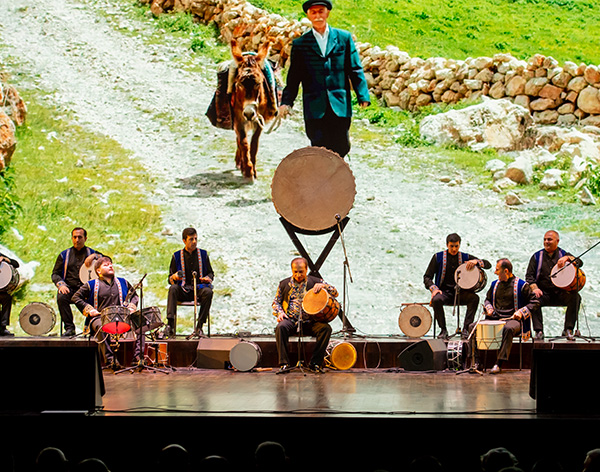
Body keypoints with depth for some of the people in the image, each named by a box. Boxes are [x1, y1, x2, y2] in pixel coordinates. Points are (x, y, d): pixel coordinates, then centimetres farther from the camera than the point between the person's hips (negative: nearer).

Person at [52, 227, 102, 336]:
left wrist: (94, 256, -13)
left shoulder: (91, 253, 17)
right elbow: (55, 274, 14)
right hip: (70, 288, 1)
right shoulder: (64, 255, 19)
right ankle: (69, 327, -27)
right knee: (61, 298, -33)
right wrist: (61, 285, -8)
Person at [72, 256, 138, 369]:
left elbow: (134, 295, 35)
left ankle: (137, 356, -31)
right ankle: (109, 358, -44)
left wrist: (131, 307, 14)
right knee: (102, 328, -40)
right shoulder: (92, 285, 12)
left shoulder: (122, 282, 23)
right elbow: (76, 297, 13)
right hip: (99, 317, -3)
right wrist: (89, 309, 0)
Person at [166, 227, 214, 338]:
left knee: (208, 291, -34)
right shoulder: (177, 256, 9)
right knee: (173, 288, -33)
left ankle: (199, 327, -29)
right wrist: (174, 277, -15)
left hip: (199, 288, 0)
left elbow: (211, 273, 18)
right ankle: (170, 324, -43)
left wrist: (208, 278, -7)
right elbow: (170, 280, 10)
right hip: (183, 290, 0)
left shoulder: (203, 254, 12)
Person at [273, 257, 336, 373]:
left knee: (326, 328, -27)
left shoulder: (314, 281, 9)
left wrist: (323, 286, -14)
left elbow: (335, 293, 5)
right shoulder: (284, 284, 13)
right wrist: (279, 312, -3)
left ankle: (315, 363, -21)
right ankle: (284, 364, -31)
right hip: (290, 320, 0)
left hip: (309, 322, 0)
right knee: (281, 327, -33)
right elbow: (276, 302, 19)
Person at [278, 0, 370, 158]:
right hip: (315, 108, -1)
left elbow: (355, 70, 8)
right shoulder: (300, 44, 9)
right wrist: (286, 101, -3)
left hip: (340, 105, 1)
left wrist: (363, 96, -4)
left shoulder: (344, 38, 10)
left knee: (342, 148, -1)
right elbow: (294, 76, 9)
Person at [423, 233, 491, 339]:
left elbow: (488, 265, 6)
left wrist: (476, 261, -15)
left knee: (474, 298, -29)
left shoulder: (465, 257, 8)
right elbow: (427, 277, 5)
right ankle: (443, 330, -20)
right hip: (444, 291, -1)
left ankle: (466, 329, -25)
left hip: (460, 292, 1)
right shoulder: (438, 257, 5)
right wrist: (434, 289, -16)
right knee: (436, 299, -35)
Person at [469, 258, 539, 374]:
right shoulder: (495, 284, 16)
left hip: (512, 319, -6)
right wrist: (488, 308, 7)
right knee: (472, 327, -15)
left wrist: (521, 312, -12)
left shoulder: (521, 285, -1)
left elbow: (534, 302, 2)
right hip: (495, 319, 6)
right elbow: (487, 299, 30)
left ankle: (499, 364, -39)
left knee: (508, 329, -41)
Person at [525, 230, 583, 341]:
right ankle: (539, 331, -27)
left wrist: (566, 258, -23)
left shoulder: (563, 254, 11)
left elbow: (580, 263, -4)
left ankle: (568, 330, -21)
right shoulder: (537, 256, 13)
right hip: (544, 293, 0)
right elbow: (529, 275, 6)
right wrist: (535, 288, -13)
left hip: (561, 292, 0)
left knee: (575, 297, -29)